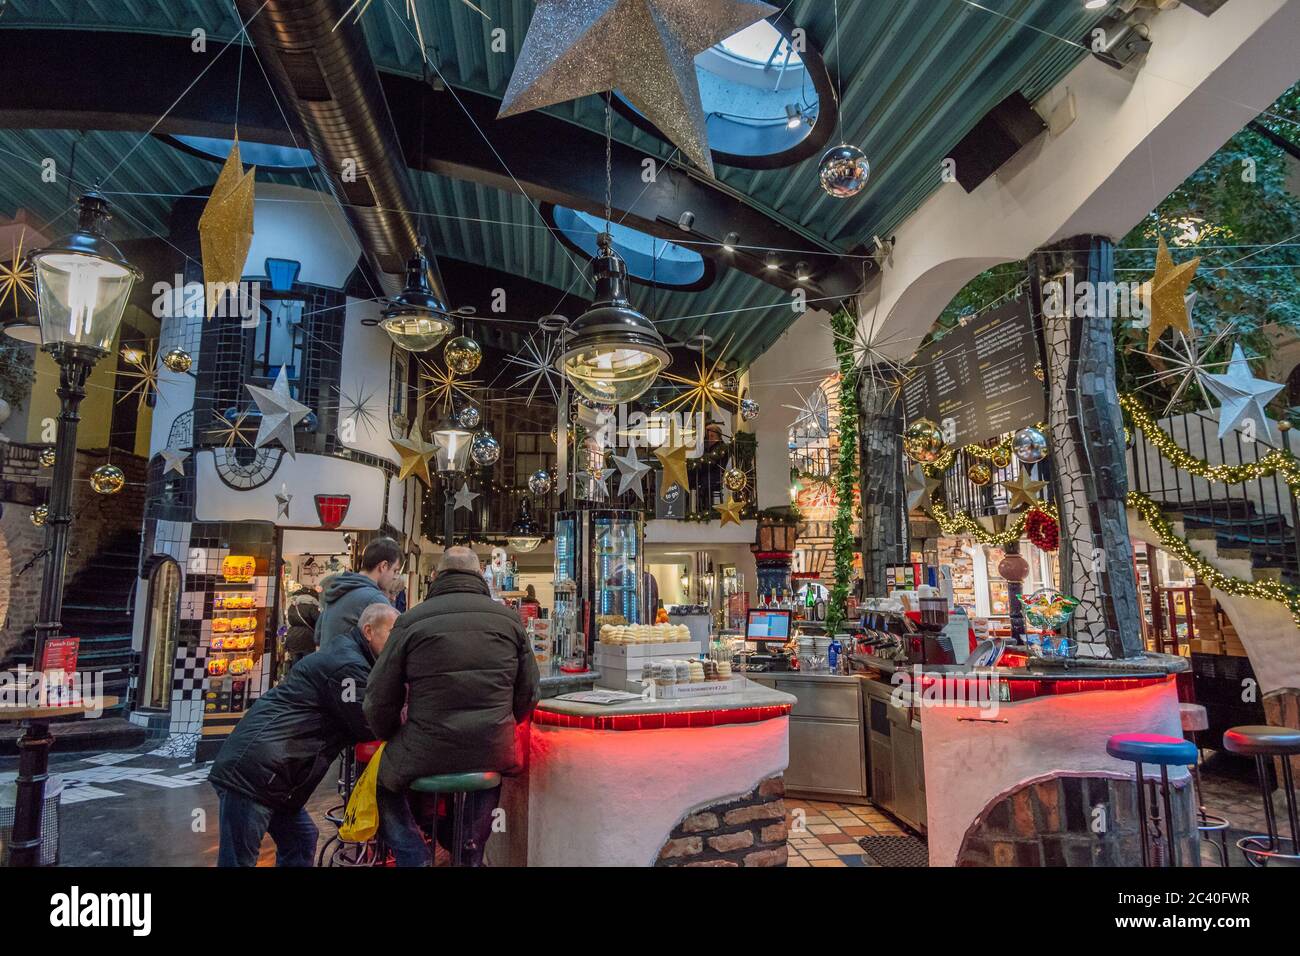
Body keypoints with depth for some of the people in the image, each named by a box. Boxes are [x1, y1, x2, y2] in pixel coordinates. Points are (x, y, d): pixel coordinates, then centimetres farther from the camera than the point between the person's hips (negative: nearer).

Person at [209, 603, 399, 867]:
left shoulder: (343, 656, 17)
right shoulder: (348, 664, -16)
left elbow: (354, 722, 20)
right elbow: (368, 725, -14)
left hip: (262, 769, 10)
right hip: (251, 772, -10)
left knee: (301, 840, 15)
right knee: (238, 859, -2)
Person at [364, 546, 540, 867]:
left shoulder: (412, 620, -3)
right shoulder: (508, 618, 3)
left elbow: (379, 699, -1)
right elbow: (528, 693, 7)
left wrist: (394, 738, 19)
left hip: (426, 753, -2)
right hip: (495, 752, 2)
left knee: (381, 780, 28)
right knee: (490, 773, 36)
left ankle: (414, 858, 16)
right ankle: (471, 854, 37)